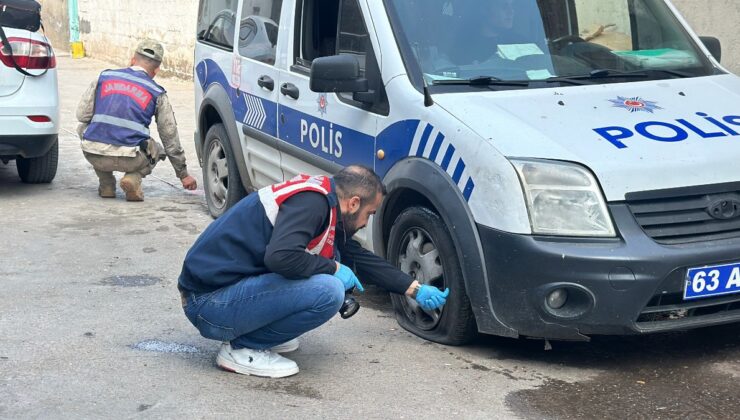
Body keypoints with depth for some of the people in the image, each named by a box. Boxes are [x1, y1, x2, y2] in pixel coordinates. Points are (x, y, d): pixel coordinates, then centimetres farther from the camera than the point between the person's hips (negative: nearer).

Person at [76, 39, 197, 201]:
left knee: (83, 129, 35)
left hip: (94, 155, 1)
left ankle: (106, 185, 22)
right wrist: (183, 174, 28)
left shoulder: (104, 77, 11)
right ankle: (133, 178, 1)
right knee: (155, 150, 33)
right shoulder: (157, 94, 10)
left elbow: (82, 114, 8)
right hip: (129, 160, -1)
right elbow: (171, 138, 17)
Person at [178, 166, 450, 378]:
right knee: (327, 290, -23)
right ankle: (241, 349, -7)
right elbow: (281, 257, -32)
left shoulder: (322, 201, 13)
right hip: (210, 303, -10)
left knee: (331, 257, 11)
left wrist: (415, 289, 26)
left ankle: (258, 333, 12)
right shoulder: (311, 202, -17)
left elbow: (361, 258, 24)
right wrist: (334, 269, -15)